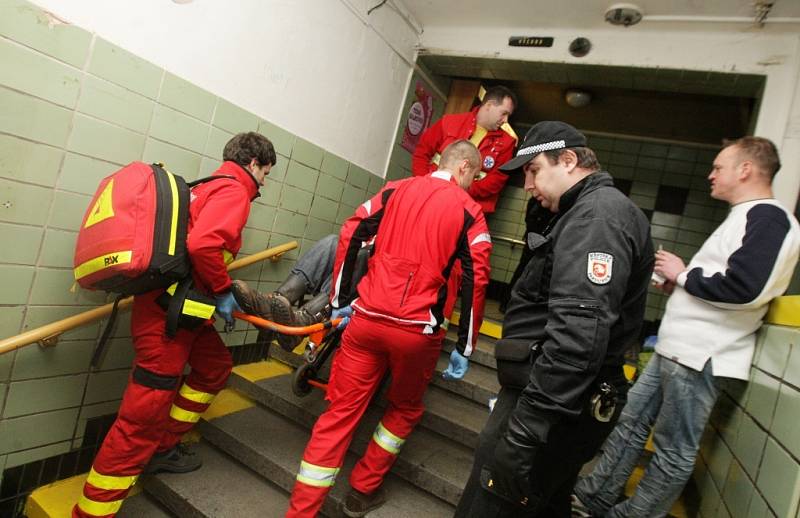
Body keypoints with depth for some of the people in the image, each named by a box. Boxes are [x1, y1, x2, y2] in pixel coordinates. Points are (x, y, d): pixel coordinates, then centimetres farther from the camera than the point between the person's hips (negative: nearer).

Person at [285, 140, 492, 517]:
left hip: (367, 318, 3)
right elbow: (476, 280, -4)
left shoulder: (396, 190, 11)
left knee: (340, 413, 11)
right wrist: (464, 348, 2)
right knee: (404, 410, 23)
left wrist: (339, 300, 11)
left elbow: (349, 236, 5)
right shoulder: (468, 210, 3)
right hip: (417, 330, -2)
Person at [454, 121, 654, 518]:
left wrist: (525, 430, -29)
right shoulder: (591, 213, 19)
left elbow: (578, 333, -29)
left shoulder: (598, 214, -15)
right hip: (561, 404, 11)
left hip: (551, 408, -11)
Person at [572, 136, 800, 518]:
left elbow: (743, 289, -24)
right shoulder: (744, 217, 21)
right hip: (674, 349, 10)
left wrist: (683, 275, -11)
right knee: (630, 422, 16)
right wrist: (679, 285, 10)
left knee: (673, 453, 5)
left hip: (699, 356, -10)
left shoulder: (769, 218, -11)